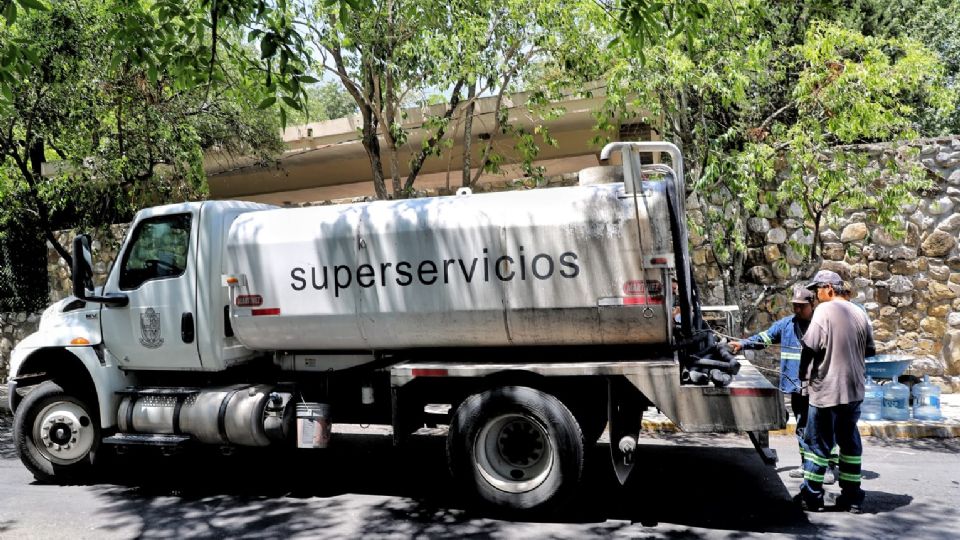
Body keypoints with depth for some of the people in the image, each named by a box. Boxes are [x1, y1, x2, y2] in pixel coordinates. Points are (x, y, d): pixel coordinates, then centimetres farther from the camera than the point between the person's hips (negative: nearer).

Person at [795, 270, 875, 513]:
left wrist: (804, 374, -2)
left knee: (817, 443, 4)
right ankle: (852, 497, 19)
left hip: (826, 390, -6)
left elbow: (810, 347, -16)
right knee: (850, 442, 14)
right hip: (854, 390, 6)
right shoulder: (859, 314, 7)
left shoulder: (824, 311, -13)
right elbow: (870, 350, 14)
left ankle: (811, 496, 11)